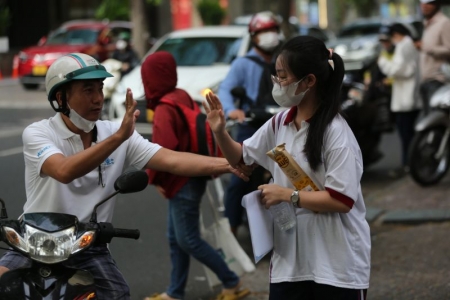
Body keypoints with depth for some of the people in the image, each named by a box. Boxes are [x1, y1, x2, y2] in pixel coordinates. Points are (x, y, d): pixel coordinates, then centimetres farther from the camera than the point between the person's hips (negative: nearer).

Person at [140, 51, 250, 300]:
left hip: (183, 183, -9)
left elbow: (164, 148, -29)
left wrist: (155, 178, -12)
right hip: (185, 180, 9)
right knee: (176, 239, 14)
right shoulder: (182, 97, 6)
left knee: (188, 240, -1)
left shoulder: (164, 109, -20)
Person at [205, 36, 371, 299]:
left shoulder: (336, 132, -18)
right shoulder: (280, 123, 5)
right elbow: (241, 157, 19)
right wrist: (220, 131, 0)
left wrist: (287, 195, -18)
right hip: (290, 258, 7)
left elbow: (342, 200, -21)